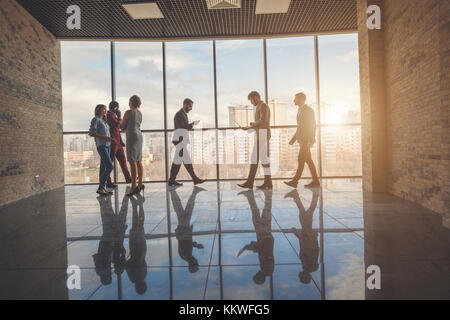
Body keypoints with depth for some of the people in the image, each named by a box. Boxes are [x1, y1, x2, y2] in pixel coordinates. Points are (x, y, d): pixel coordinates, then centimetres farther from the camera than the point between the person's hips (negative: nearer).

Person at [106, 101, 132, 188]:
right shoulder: (109, 115, -12)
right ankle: (108, 182, 3)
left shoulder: (113, 115, 19)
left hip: (117, 143, 10)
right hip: (112, 142, -10)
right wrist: (120, 116, -7)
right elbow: (117, 124, -24)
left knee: (122, 159, 12)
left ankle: (128, 178, 20)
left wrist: (121, 141, 19)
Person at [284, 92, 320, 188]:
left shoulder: (308, 110, -8)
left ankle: (295, 181, -7)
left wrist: (310, 140, -18)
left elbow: (312, 126, -13)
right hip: (302, 140, 9)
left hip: (306, 140, -9)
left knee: (301, 159, -8)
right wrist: (294, 138, 18)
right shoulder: (300, 110, 18)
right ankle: (315, 181, 10)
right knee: (308, 159, 7)